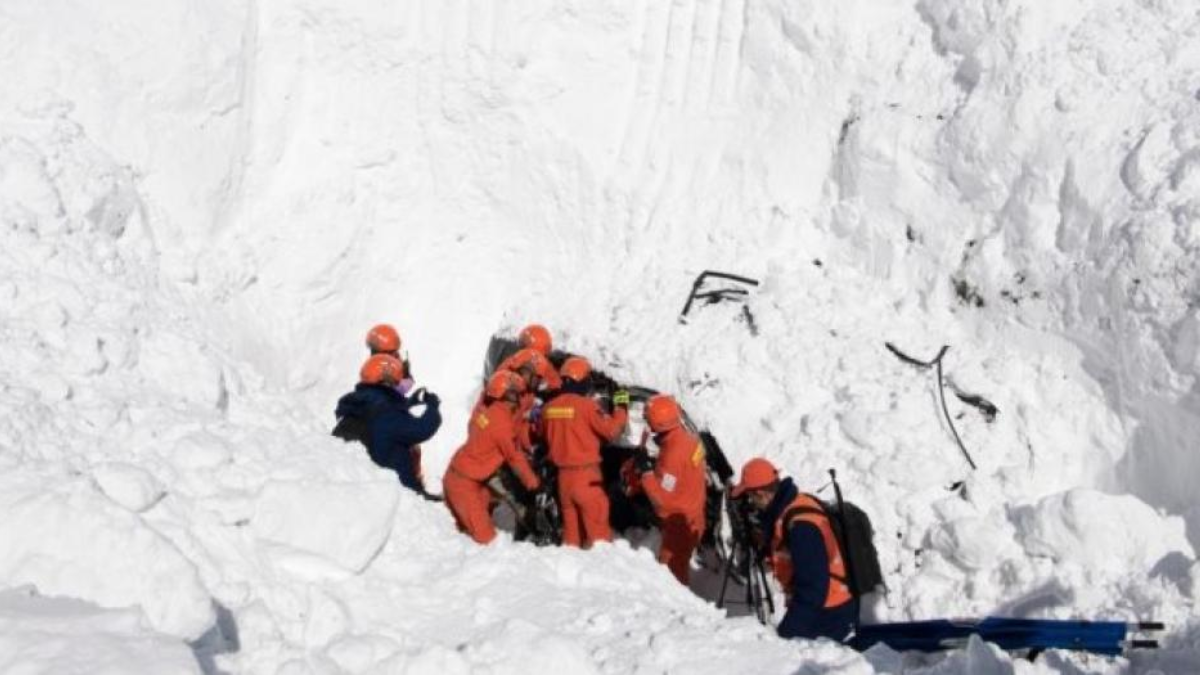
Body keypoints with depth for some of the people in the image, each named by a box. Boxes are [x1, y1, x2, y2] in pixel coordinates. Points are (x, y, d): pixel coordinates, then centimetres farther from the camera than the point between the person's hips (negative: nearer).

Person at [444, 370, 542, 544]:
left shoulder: (485, 408, -2)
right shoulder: (501, 422, -21)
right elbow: (515, 456, -13)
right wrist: (533, 482, -1)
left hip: (457, 471, 9)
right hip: (465, 482, -9)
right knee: (485, 537, -4)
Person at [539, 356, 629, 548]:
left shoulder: (549, 407, 3)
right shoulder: (586, 405, -16)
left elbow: (543, 437, 16)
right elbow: (611, 430, -16)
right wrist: (622, 407, -4)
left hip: (563, 474, 6)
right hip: (585, 473, -6)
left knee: (570, 519, 16)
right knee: (596, 520, 0)